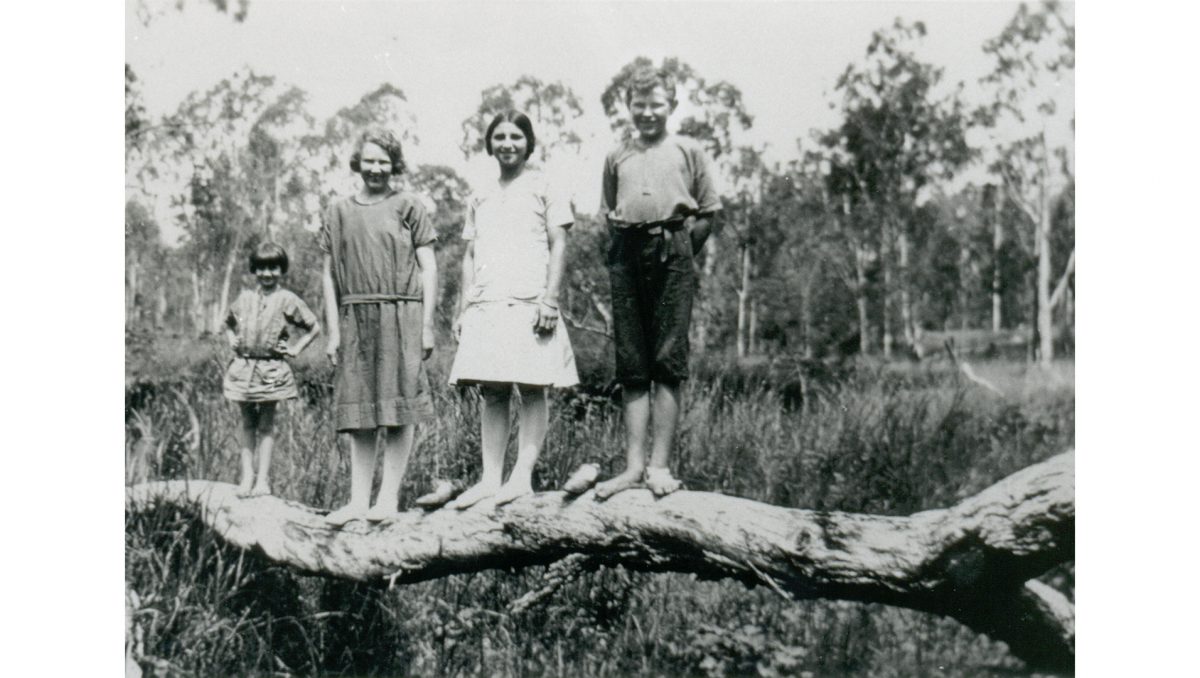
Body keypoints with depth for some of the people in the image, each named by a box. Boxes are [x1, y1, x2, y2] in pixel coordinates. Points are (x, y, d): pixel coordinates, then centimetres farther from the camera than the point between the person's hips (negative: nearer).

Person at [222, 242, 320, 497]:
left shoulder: (287, 300, -1)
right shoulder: (244, 298, 9)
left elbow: (313, 327, 4)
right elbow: (228, 323, 27)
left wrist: (295, 349, -3)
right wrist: (233, 341, 11)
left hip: (272, 369, -3)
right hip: (243, 367, 3)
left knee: (266, 424, 2)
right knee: (248, 423, 7)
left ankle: (263, 478, 4)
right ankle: (247, 475, 9)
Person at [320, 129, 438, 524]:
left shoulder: (408, 207, 5)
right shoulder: (339, 212, 13)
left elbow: (428, 268, 3)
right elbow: (328, 274, 13)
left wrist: (426, 325, -3)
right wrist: (333, 331, 7)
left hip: (401, 316, -3)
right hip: (354, 318, 3)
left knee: (399, 409, -4)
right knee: (358, 411, 3)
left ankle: (389, 496, 2)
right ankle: (358, 499, 6)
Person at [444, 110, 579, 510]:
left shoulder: (544, 189, 8)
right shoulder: (480, 200, 22)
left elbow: (559, 245, 0)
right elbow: (469, 257, 21)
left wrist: (550, 299, -11)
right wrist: (463, 309, 12)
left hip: (529, 304, -4)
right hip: (485, 305, 5)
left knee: (532, 390, -8)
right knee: (492, 394, 1)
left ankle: (523, 476, -9)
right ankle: (490, 479, 1)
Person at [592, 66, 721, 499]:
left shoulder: (688, 151, 10)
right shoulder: (617, 157, 18)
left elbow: (708, 213, 8)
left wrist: (678, 249, -1)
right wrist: (622, 244, 9)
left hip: (672, 256, -3)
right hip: (626, 257, 3)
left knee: (668, 362, -5)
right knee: (631, 366, 2)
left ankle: (660, 465, -3)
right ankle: (633, 466, 3)